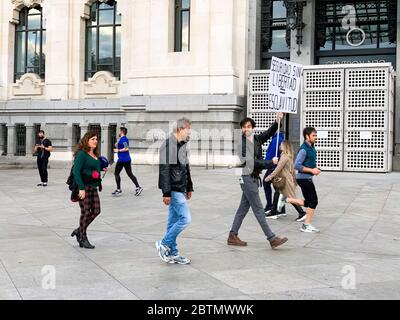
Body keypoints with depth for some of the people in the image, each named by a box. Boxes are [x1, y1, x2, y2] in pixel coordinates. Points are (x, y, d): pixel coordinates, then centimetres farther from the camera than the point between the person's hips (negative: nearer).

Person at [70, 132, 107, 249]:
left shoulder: (95, 155, 13)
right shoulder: (82, 154, -12)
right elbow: (76, 171, -18)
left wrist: (101, 169, 8)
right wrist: (81, 188, -22)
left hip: (93, 187, 8)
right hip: (84, 187, -8)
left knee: (96, 210, 7)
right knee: (86, 212, -1)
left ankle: (79, 231, 24)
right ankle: (83, 238, 12)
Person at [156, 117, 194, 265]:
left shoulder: (182, 145, 15)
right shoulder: (169, 145, -15)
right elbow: (164, 170, -19)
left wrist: (189, 188, 23)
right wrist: (166, 193, -22)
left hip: (180, 189, 9)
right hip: (174, 190, -9)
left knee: (173, 221, 12)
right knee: (185, 218, -11)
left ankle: (172, 253, 17)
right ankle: (163, 244, 2)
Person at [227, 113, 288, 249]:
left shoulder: (256, 139, 8)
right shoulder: (242, 143, -13)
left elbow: (269, 133, 20)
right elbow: (252, 162, -19)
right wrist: (271, 162, -14)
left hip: (253, 178, 8)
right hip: (248, 178, -8)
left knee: (243, 208, 12)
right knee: (258, 209, -5)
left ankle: (233, 236, 20)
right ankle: (272, 239, -2)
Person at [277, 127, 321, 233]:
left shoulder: (312, 148, 12)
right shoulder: (304, 149, -17)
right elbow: (297, 165, -23)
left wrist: (315, 169, 6)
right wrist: (311, 170, -20)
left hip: (307, 178, 9)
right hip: (304, 178, -9)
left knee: (308, 203, 13)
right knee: (313, 201, -4)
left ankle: (285, 199, 17)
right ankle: (307, 225, 4)